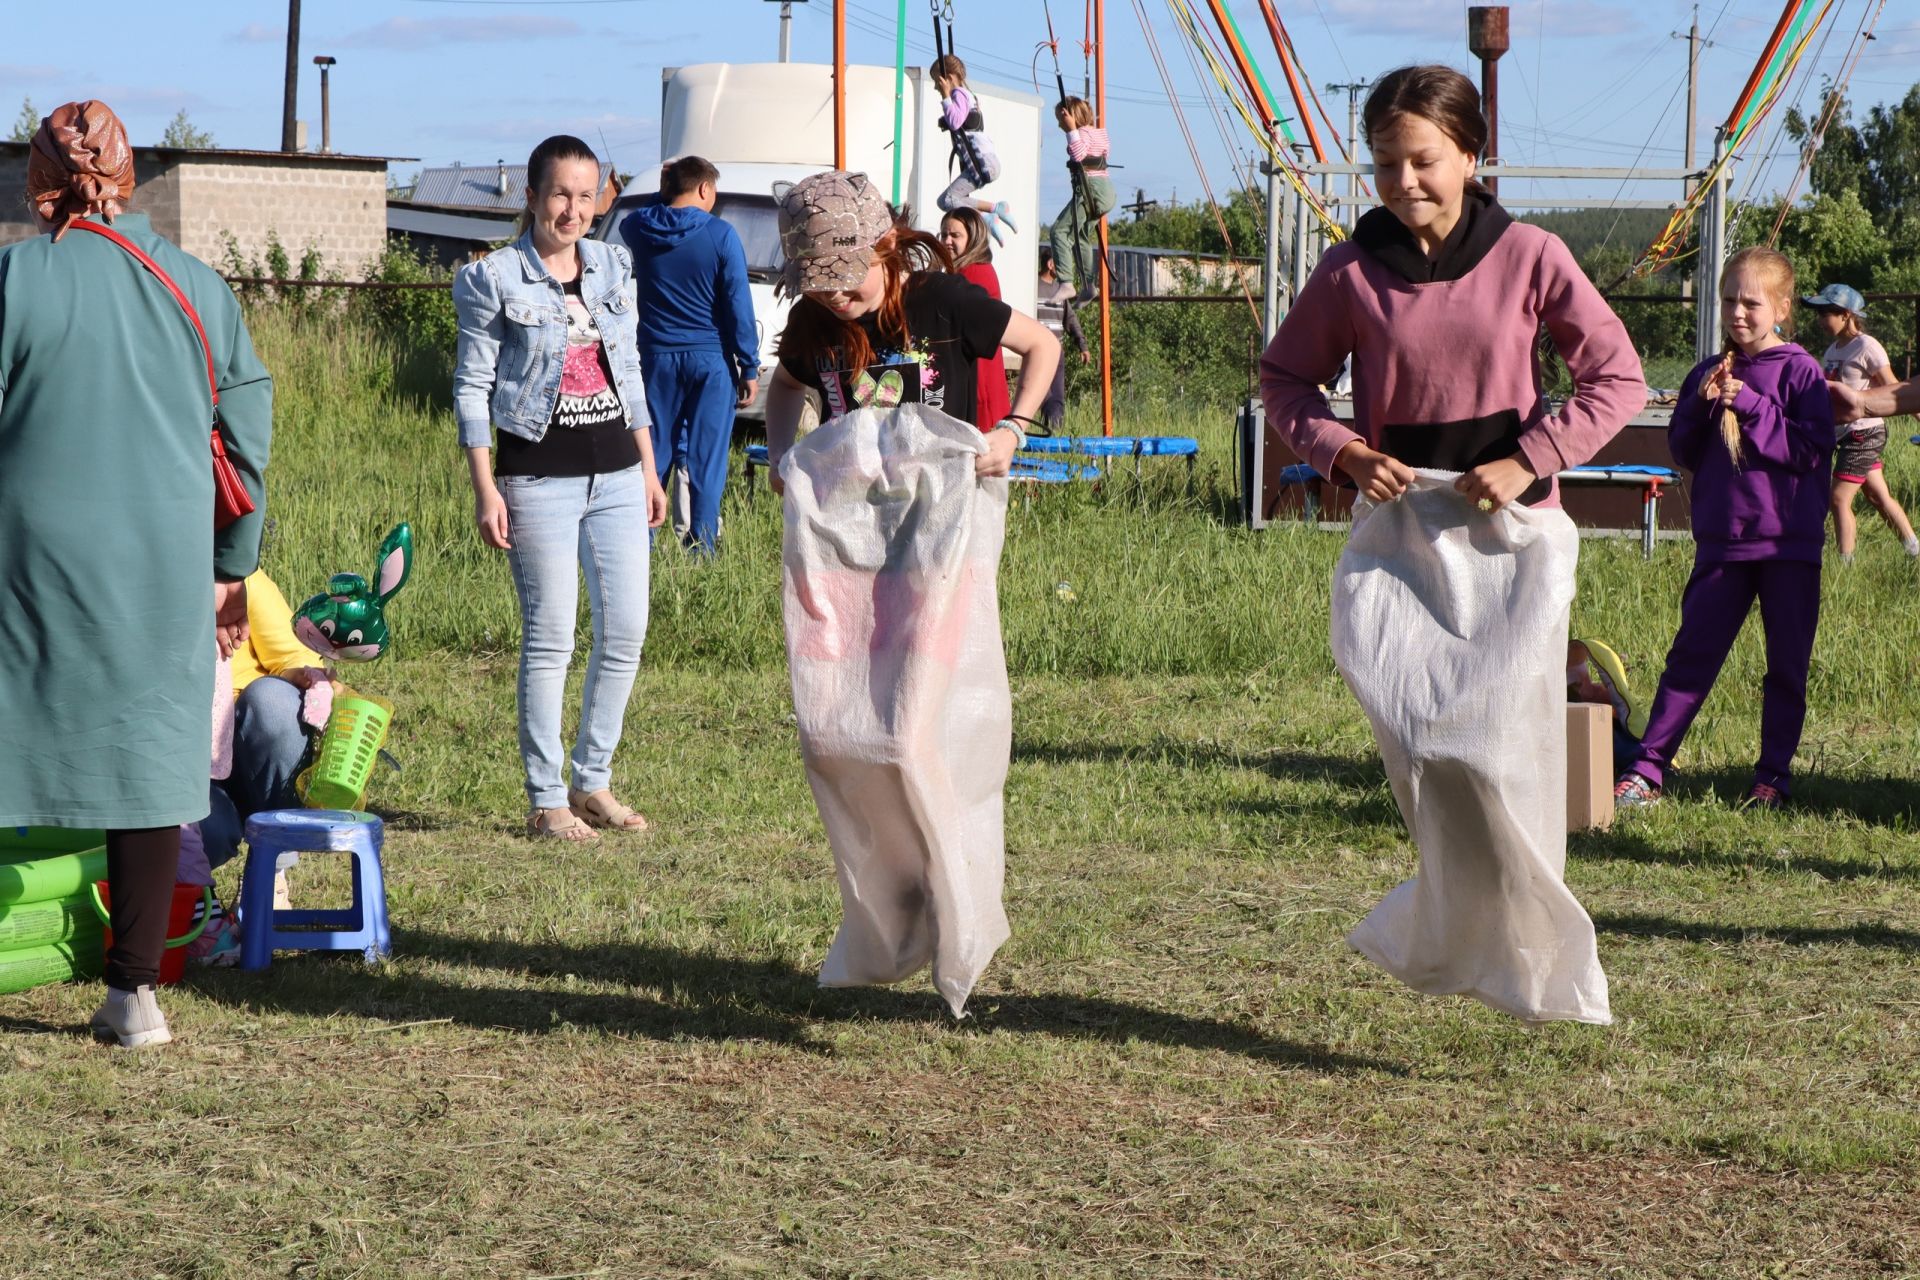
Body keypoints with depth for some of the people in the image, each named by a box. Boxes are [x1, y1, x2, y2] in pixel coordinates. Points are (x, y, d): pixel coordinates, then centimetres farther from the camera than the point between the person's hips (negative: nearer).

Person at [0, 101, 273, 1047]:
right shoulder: (199, 286, 5)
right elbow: (248, 439, 9)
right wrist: (231, 569, 18)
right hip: (165, 567, 3)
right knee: (149, 760, 8)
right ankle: (134, 993, 7)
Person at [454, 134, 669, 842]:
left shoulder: (613, 268, 11)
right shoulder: (497, 279, -4)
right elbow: (472, 386, -5)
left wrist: (648, 469, 15)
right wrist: (485, 489, -11)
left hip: (616, 474, 5)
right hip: (540, 477, -5)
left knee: (626, 631, 4)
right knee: (550, 637, -4)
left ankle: (592, 781, 18)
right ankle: (546, 801, 5)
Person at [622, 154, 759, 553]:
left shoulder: (640, 228, 0)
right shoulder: (721, 235, -9)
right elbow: (738, 305, -8)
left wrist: (664, 194, 18)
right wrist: (749, 367, -3)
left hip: (657, 359, 3)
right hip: (710, 359, -3)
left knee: (652, 456, 10)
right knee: (706, 460, 2)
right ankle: (702, 547, 2)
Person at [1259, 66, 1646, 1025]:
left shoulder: (1529, 258, -3)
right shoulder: (1351, 271, 0)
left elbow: (1617, 378, -1)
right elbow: (1284, 378, 12)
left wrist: (1527, 461, -12)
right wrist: (1339, 453, -6)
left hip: (1510, 532, -1)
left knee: (1509, 748, -1)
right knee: (1423, 748, -7)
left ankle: (1516, 942, 14)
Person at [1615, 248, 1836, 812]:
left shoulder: (1800, 372, -4)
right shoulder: (1707, 374, 9)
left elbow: (1811, 450, -13)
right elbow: (1684, 453, 9)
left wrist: (1750, 405, -18)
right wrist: (1702, 406, -8)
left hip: (1789, 544, -3)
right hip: (1721, 542, 3)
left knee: (1787, 665, 5)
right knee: (1691, 654, 1)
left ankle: (1774, 774, 16)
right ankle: (1647, 769, 1)